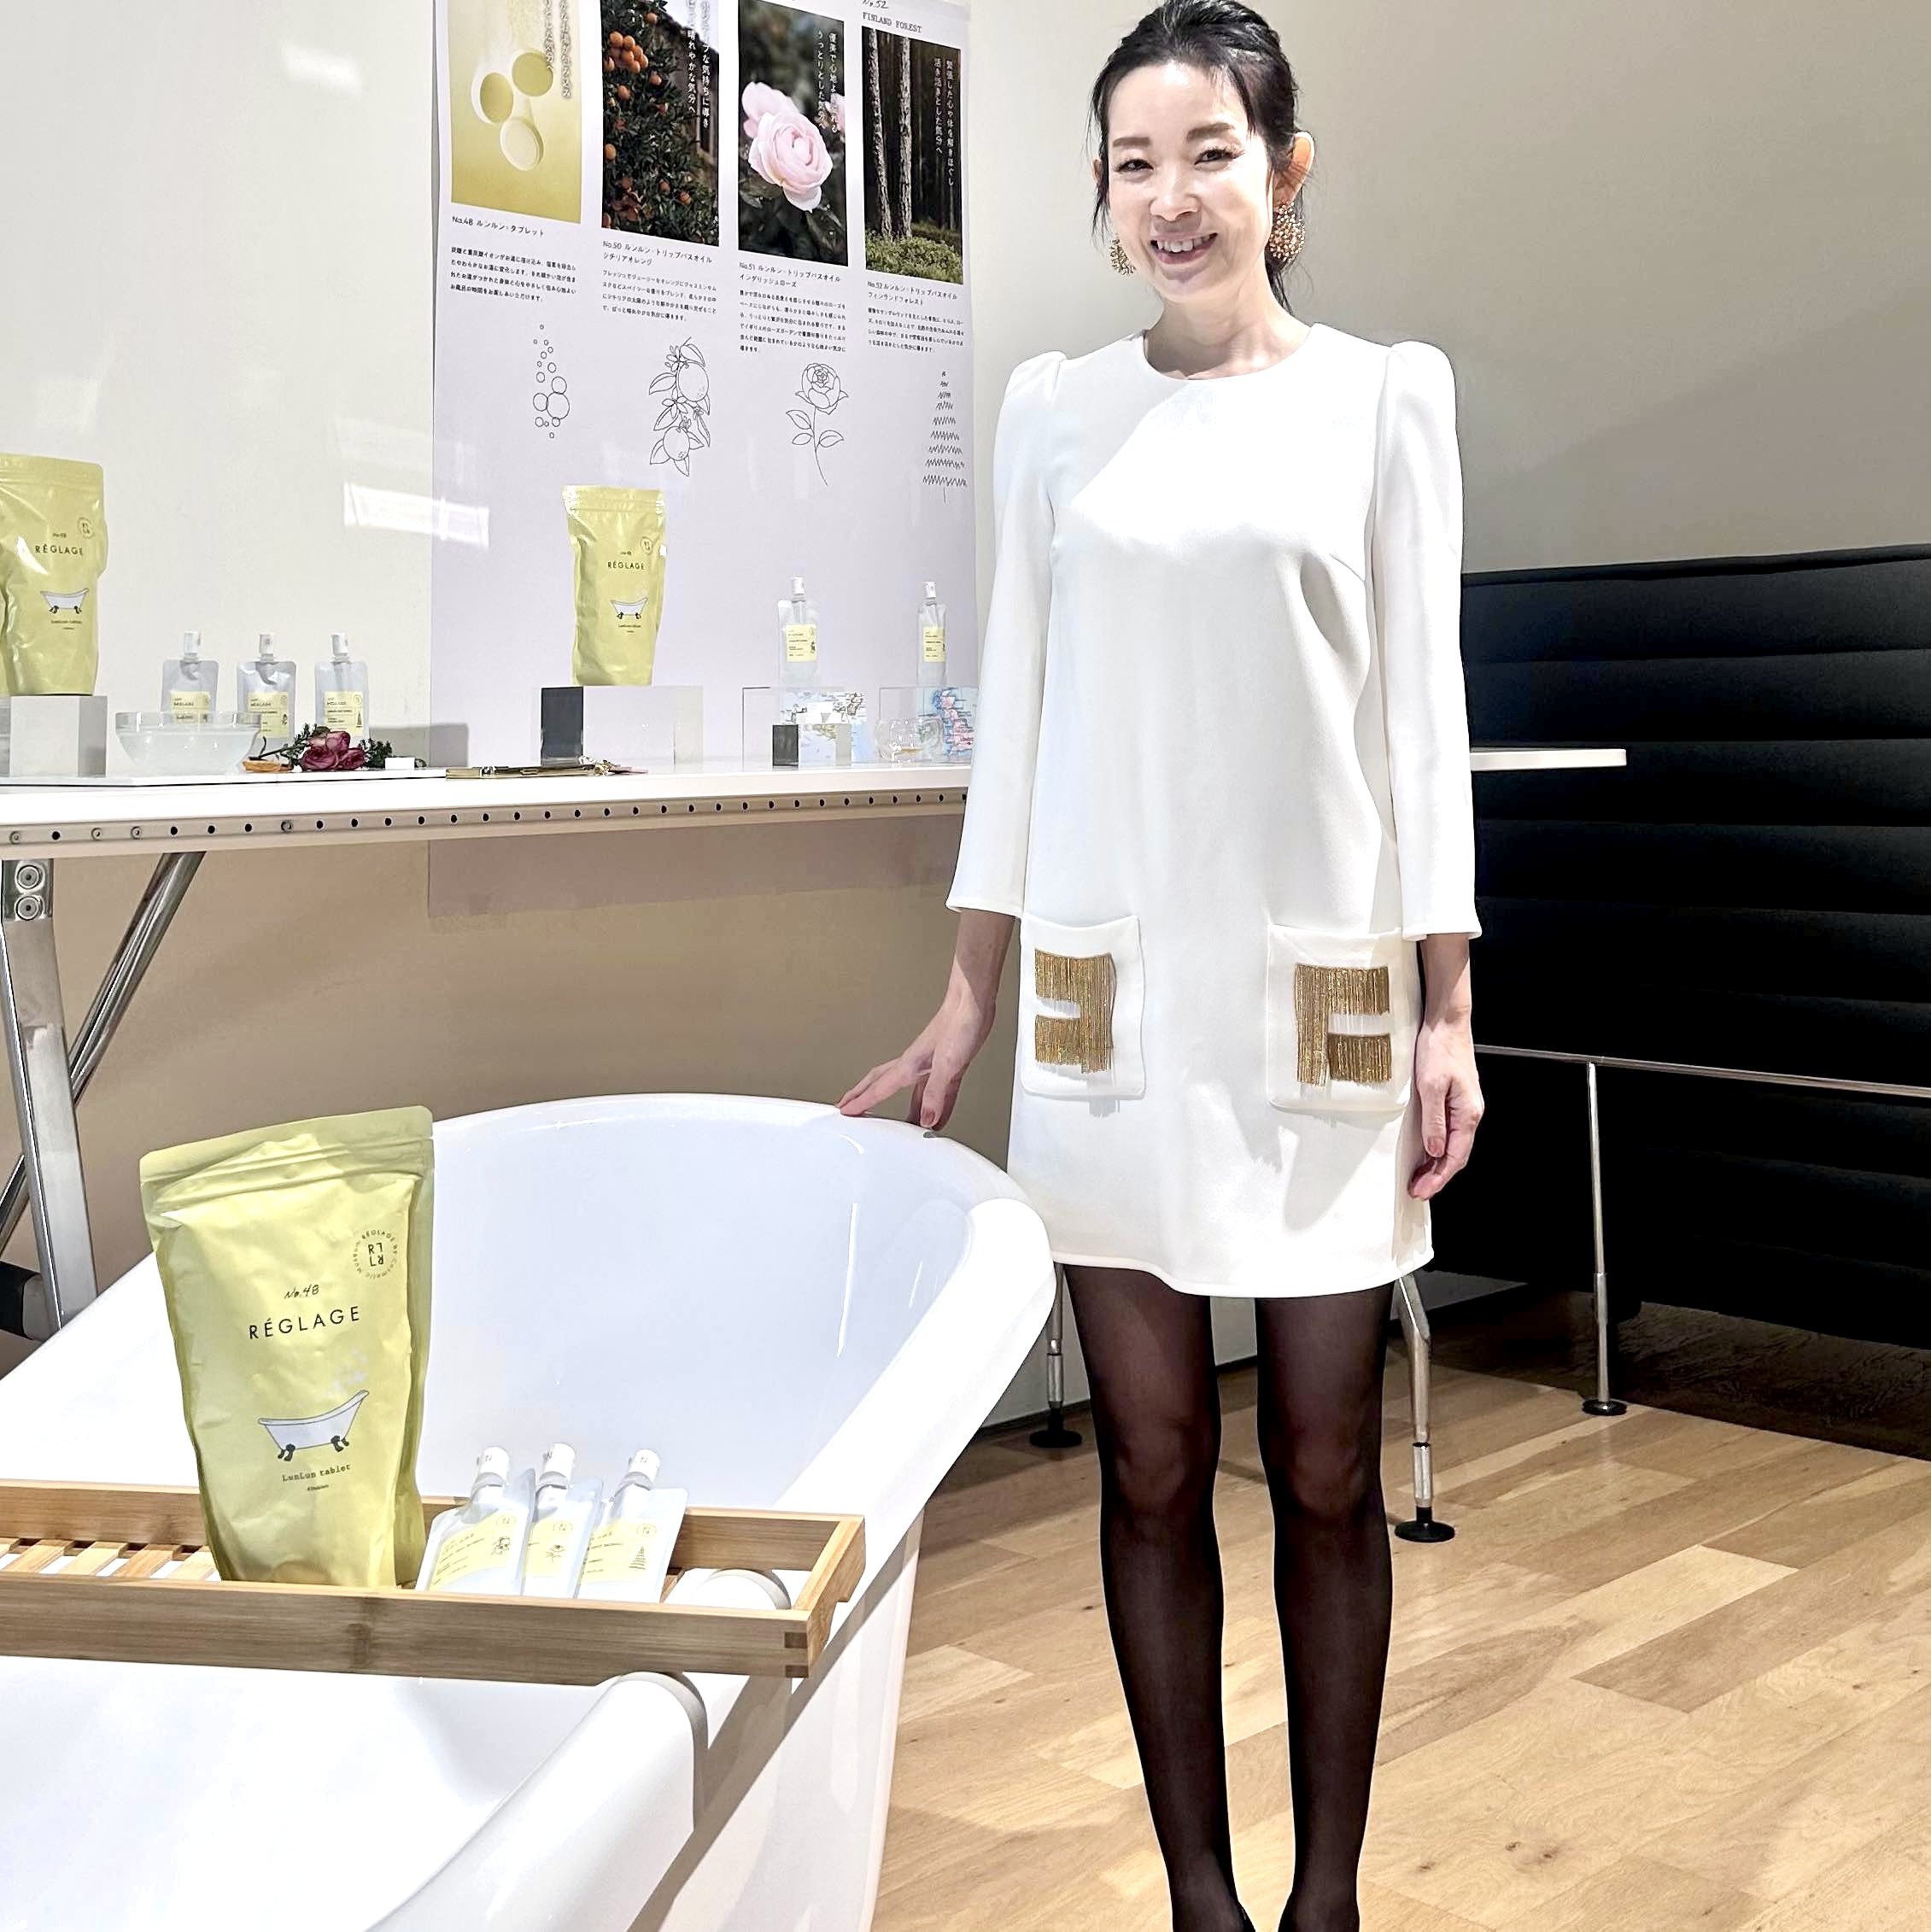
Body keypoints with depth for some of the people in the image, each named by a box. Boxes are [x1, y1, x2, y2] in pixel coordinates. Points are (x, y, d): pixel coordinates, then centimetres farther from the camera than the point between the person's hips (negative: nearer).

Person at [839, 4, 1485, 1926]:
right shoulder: (1056, 410, 8)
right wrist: (963, 1000, 7)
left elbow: (1421, 711, 3)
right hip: (1111, 998, 1)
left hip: (1323, 992, -1)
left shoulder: (1384, 397, 4)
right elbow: (1019, 707, 10)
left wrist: (1447, 1013, -3)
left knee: (1324, 1471, 4)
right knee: (1152, 1464, 5)